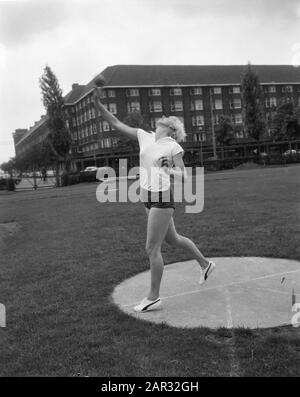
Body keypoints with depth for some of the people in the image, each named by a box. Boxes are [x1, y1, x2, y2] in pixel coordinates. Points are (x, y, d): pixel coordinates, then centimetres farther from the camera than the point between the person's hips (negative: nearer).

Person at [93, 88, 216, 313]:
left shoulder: (174, 147, -8)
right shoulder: (145, 137, 7)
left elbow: (183, 176, -9)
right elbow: (116, 123, 6)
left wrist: (169, 169, -29)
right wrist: (98, 104, -3)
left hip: (162, 198, -7)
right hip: (148, 197, 7)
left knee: (152, 248, -4)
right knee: (173, 239, 21)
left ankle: (154, 298, 10)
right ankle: (205, 264, 43)